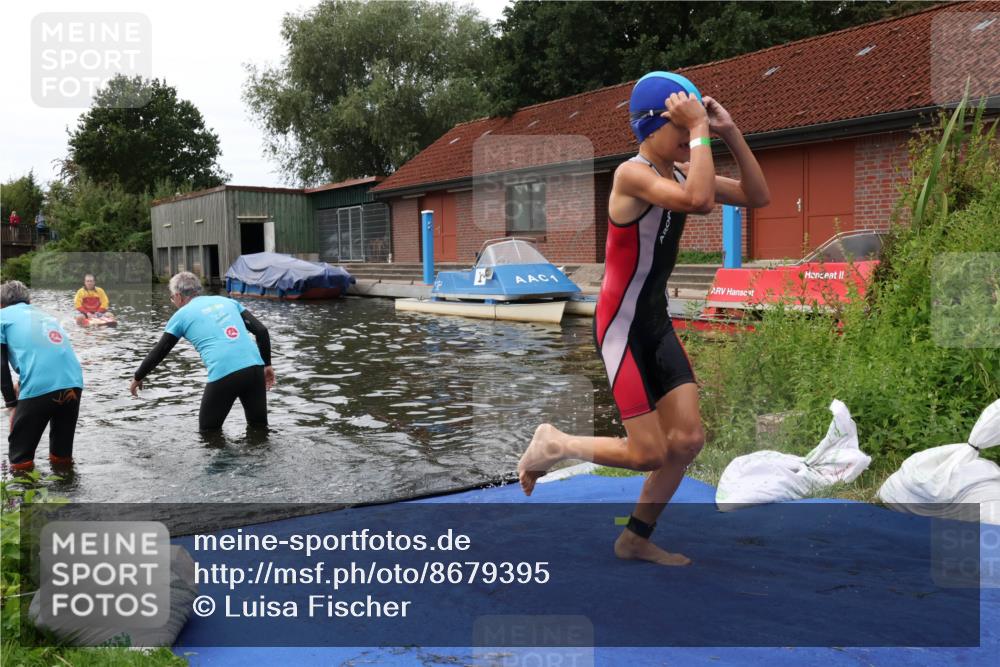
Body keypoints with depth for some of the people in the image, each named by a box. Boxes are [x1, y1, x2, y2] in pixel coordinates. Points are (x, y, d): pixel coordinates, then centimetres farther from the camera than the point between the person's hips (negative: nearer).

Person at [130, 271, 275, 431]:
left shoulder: (181, 315, 14)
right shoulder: (226, 301, 22)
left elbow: (159, 352, 20)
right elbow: (261, 330, 14)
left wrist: (137, 378, 35)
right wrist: (267, 365, 21)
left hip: (223, 374, -4)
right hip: (254, 366, 4)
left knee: (208, 431, 16)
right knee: (259, 426, 19)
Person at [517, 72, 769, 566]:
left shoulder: (679, 173, 8)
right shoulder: (633, 174, -18)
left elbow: (757, 196, 5)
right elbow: (699, 200, -35)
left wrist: (729, 133, -4)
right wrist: (700, 131, -25)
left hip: (657, 324, 9)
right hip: (621, 327, -8)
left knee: (688, 440, 5)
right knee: (649, 453, -5)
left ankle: (636, 539, 22)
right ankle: (553, 443, 18)